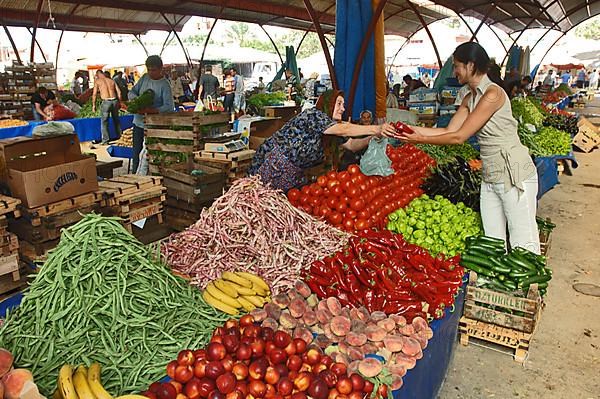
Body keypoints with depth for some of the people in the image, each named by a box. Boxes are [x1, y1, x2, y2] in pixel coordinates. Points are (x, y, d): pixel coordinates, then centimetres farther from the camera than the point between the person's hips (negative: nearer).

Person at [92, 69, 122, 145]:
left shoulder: (97, 81, 4)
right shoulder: (111, 80, 15)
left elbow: (94, 94, -1)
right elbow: (119, 92, 10)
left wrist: (93, 105, 6)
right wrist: (119, 102, 19)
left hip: (106, 102, -4)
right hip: (114, 101, 4)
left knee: (104, 122, 4)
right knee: (116, 120, 18)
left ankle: (105, 141, 3)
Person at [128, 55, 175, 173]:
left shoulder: (164, 85, -12)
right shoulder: (144, 77, 7)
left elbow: (169, 107, -21)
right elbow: (131, 92, 12)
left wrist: (150, 110, -31)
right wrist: (136, 98, -13)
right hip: (138, 122, 6)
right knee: (137, 151, 11)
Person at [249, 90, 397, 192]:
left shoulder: (332, 128, 10)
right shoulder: (312, 114, -17)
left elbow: (352, 145, 6)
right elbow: (343, 129, -28)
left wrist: (373, 137, -12)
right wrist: (376, 129, -32)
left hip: (293, 174, 9)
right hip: (273, 165, -9)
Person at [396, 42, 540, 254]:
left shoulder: (493, 94, -17)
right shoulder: (470, 99, 11)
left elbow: (459, 137, -19)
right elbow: (449, 130, 7)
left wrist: (420, 139, -13)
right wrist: (412, 129, 2)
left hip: (514, 174, -9)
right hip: (490, 176, 9)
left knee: (522, 245, -1)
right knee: (493, 243, 13)